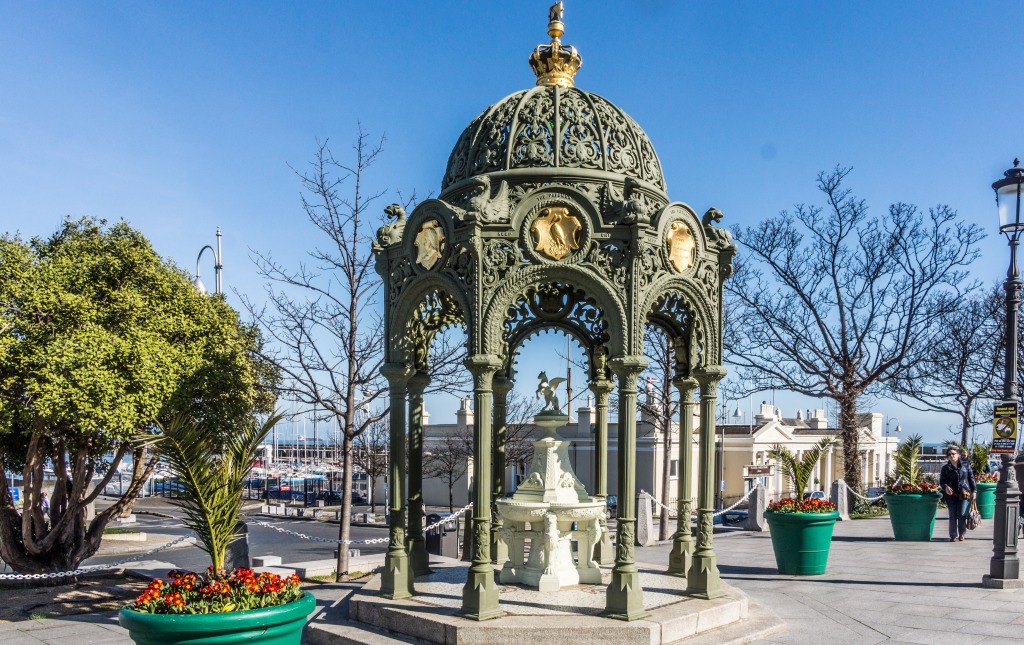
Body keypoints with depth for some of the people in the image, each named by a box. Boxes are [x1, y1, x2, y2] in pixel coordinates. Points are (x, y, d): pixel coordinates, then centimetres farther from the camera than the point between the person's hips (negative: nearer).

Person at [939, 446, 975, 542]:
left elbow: (971, 478, 9)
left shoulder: (965, 465, 6)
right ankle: (953, 535, 11)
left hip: (964, 493, 0)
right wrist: (946, 487, -15)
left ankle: (961, 534, 15)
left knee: (962, 515, -4)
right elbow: (941, 481, 6)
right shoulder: (945, 468, 5)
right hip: (951, 494, 0)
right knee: (953, 516, 1)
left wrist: (974, 491, 4)